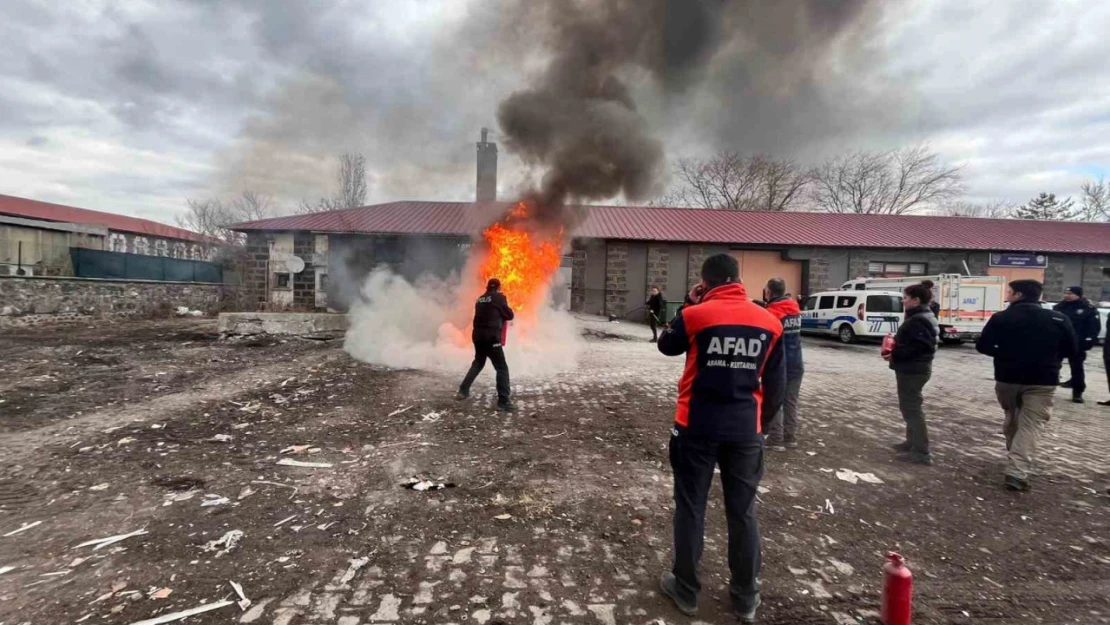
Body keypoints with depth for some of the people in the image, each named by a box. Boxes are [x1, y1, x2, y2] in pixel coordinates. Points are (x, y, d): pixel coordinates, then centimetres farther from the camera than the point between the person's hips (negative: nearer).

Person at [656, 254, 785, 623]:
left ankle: (686, 590, 23)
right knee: (743, 512, 14)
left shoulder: (695, 316, -10)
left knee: (691, 508, 11)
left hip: (698, 426, -3)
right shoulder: (769, 322, 0)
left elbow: (666, 346, 10)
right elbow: (776, 385, 5)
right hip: (745, 430, 3)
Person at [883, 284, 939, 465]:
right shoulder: (923, 317, 15)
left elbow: (917, 347, -28)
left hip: (912, 371, -11)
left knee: (911, 409, -6)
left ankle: (922, 452, -3)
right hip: (914, 369, 11)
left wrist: (894, 355, -20)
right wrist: (895, 350, 9)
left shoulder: (918, 320, -20)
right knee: (910, 407, 20)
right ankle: (912, 442, 32)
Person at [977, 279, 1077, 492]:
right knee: (1030, 426, -2)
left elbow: (983, 346, -6)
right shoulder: (1058, 319, -2)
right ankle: (1018, 473, -14)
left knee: (1012, 419, 21)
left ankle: (1015, 464, 36)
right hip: (1042, 381, -1)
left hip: (1007, 377, 1)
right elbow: (1071, 351, 6)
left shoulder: (1001, 318, -6)